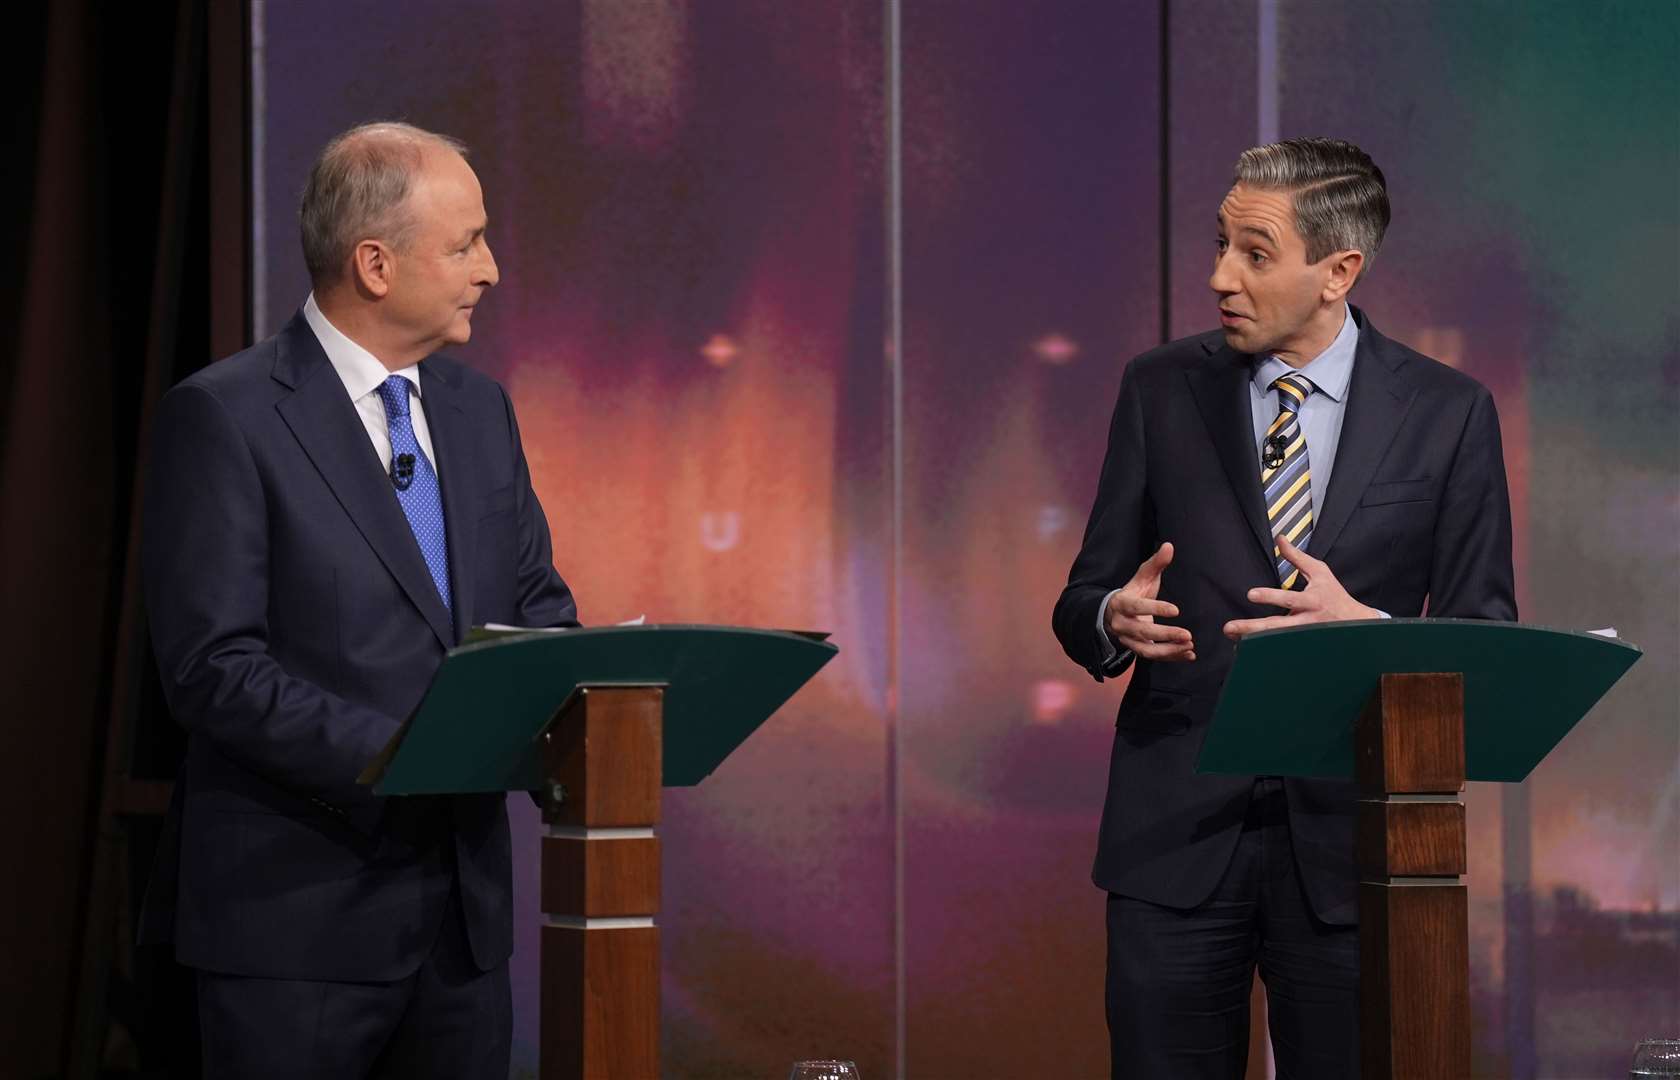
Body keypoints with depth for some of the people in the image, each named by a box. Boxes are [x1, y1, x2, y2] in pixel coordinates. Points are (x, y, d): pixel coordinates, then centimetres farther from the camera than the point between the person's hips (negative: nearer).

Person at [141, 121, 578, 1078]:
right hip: (298, 916, -6)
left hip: (464, 897, 6)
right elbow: (212, 666, -16)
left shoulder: (479, 409, 13)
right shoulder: (224, 416, -10)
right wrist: (397, 753, -24)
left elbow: (539, 602, 19)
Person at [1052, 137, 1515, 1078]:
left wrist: (1367, 630, -19)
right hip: (1179, 832, 1)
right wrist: (1113, 619, -16)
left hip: (1347, 834, -1)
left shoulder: (1447, 413, 1)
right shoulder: (1161, 391, 5)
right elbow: (1082, 602, 9)